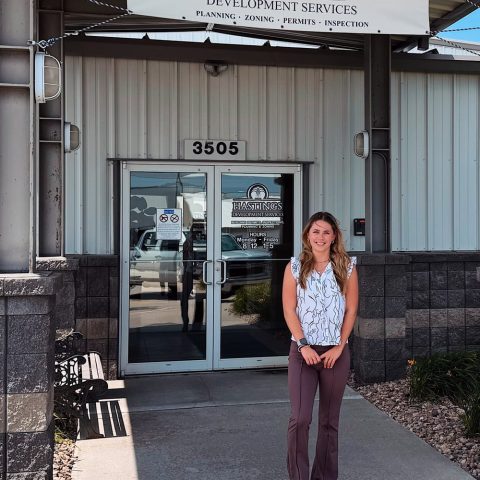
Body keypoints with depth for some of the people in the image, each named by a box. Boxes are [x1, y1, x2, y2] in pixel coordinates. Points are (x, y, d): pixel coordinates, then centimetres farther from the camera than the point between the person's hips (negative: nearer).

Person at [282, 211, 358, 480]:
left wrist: (339, 347, -5)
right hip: (303, 351, -1)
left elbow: (351, 310, 2)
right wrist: (303, 345, -11)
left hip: (336, 352, 1)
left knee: (330, 420, 9)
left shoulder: (347, 267, 4)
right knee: (300, 418, -9)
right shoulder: (295, 267, 3)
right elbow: (289, 310, -2)